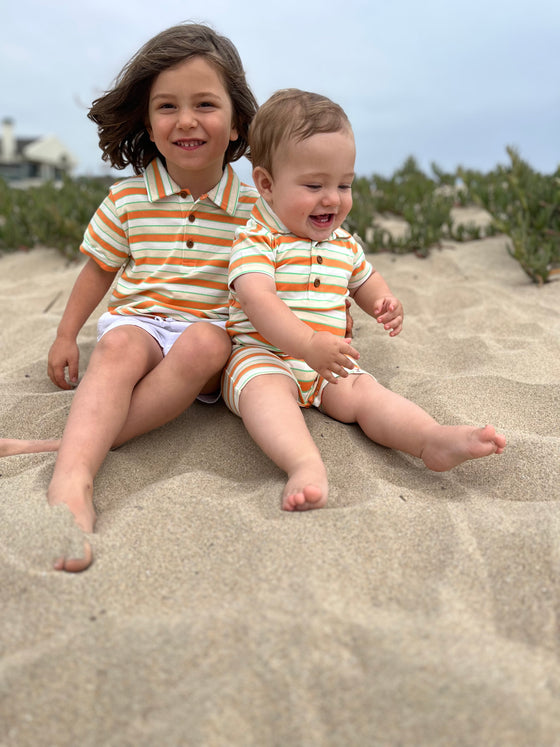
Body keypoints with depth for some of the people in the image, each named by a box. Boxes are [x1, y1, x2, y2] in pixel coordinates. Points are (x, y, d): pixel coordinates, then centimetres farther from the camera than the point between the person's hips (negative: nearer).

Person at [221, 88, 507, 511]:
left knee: (365, 392, -18)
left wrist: (385, 303, 4)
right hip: (264, 356, -5)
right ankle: (306, 465, -58)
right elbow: (258, 301, -25)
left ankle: (433, 439, -37)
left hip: (328, 365, 6)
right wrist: (309, 343, -39)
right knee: (266, 388, -36)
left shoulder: (343, 244, 13)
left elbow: (364, 282, 30)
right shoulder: (256, 241, -10)